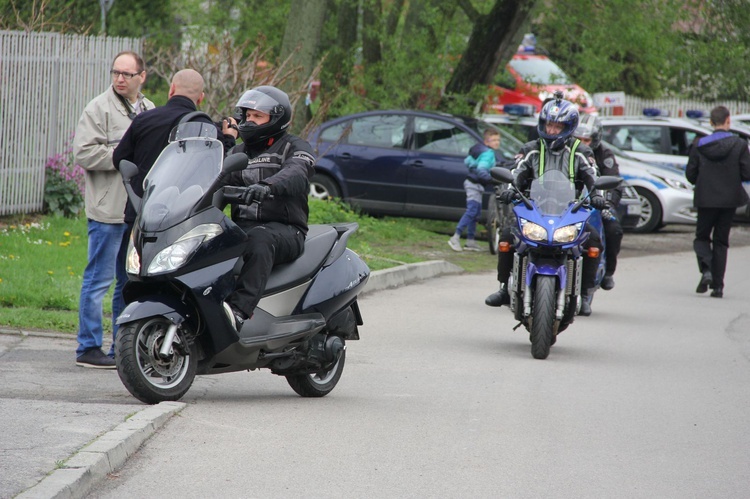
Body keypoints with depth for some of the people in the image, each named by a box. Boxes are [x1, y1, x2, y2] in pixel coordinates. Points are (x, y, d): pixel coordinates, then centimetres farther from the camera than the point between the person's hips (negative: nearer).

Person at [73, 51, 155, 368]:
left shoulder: (151, 112, 17)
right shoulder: (99, 109, -5)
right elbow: (84, 152, -15)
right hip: (108, 210, -7)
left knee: (132, 282, 11)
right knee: (100, 279, -5)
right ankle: (89, 348, 1)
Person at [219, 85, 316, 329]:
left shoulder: (295, 147, 6)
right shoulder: (238, 152, 27)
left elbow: (296, 174, -17)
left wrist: (267, 185, -39)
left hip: (285, 230, -5)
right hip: (241, 225, 5)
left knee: (259, 238, -40)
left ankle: (239, 310, -55)